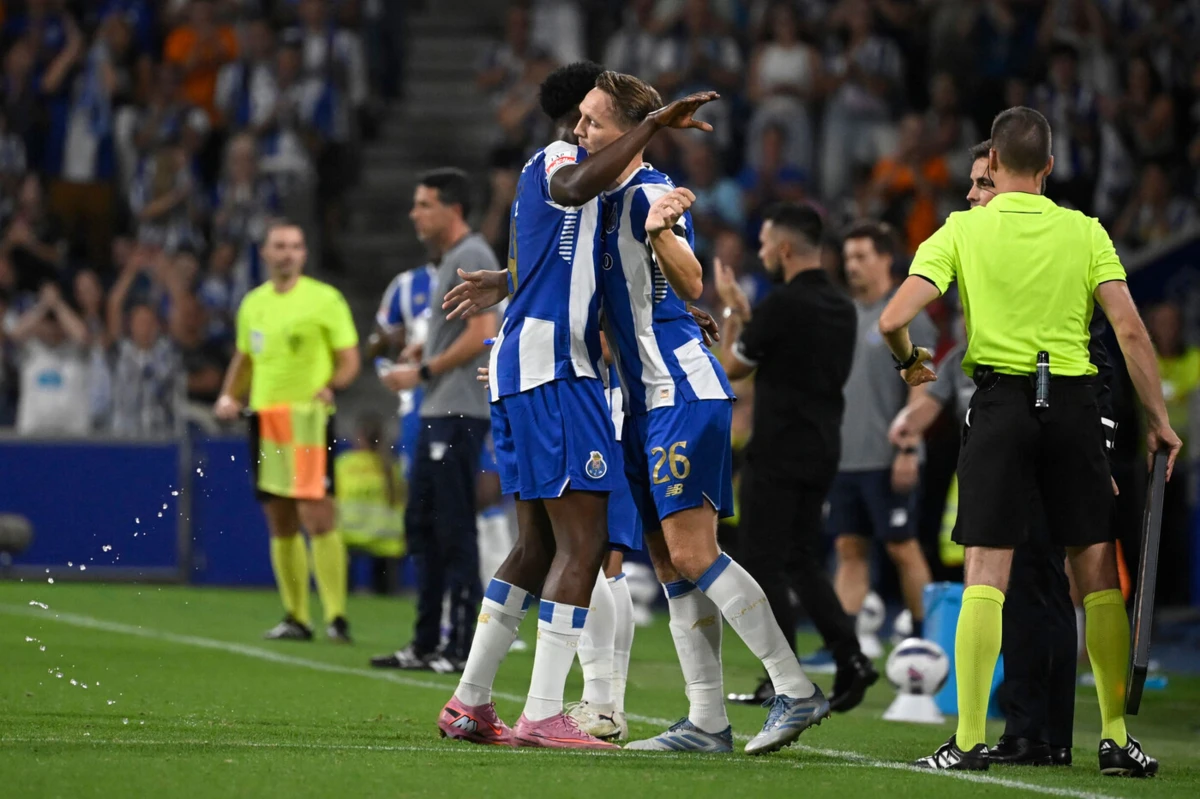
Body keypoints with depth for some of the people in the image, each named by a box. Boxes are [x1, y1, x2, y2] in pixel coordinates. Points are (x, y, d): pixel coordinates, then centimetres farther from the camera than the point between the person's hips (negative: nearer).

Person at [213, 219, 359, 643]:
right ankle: (296, 617, 15)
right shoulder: (253, 303, 15)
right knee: (280, 524, 7)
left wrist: (331, 386, -21)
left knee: (317, 518, -14)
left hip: (308, 417, -6)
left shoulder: (324, 299, -1)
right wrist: (229, 396, 9)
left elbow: (349, 359, -2)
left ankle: (336, 615, -13)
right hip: (264, 417, 6)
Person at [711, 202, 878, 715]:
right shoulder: (841, 307, 9)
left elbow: (733, 367, -5)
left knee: (763, 564, 1)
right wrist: (745, 313, 22)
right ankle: (850, 659, 1)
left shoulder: (782, 305, -17)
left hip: (777, 455, -8)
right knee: (802, 560, 15)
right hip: (821, 452, 8)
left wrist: (732, 310, 9)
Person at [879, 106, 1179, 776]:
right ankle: (1117, 739, 8)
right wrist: (1159, 419, 2)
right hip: (1075, 403, 1)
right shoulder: (1085, 231, 3)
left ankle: (970, 740, -6)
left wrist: (911, 362, 14)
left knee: (986, 576, -1)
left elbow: (894, 320, -7)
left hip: (1001, 401, -1)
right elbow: (1131, 330, -4)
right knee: (1098, 576, 7)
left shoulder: (963, 230, 0)